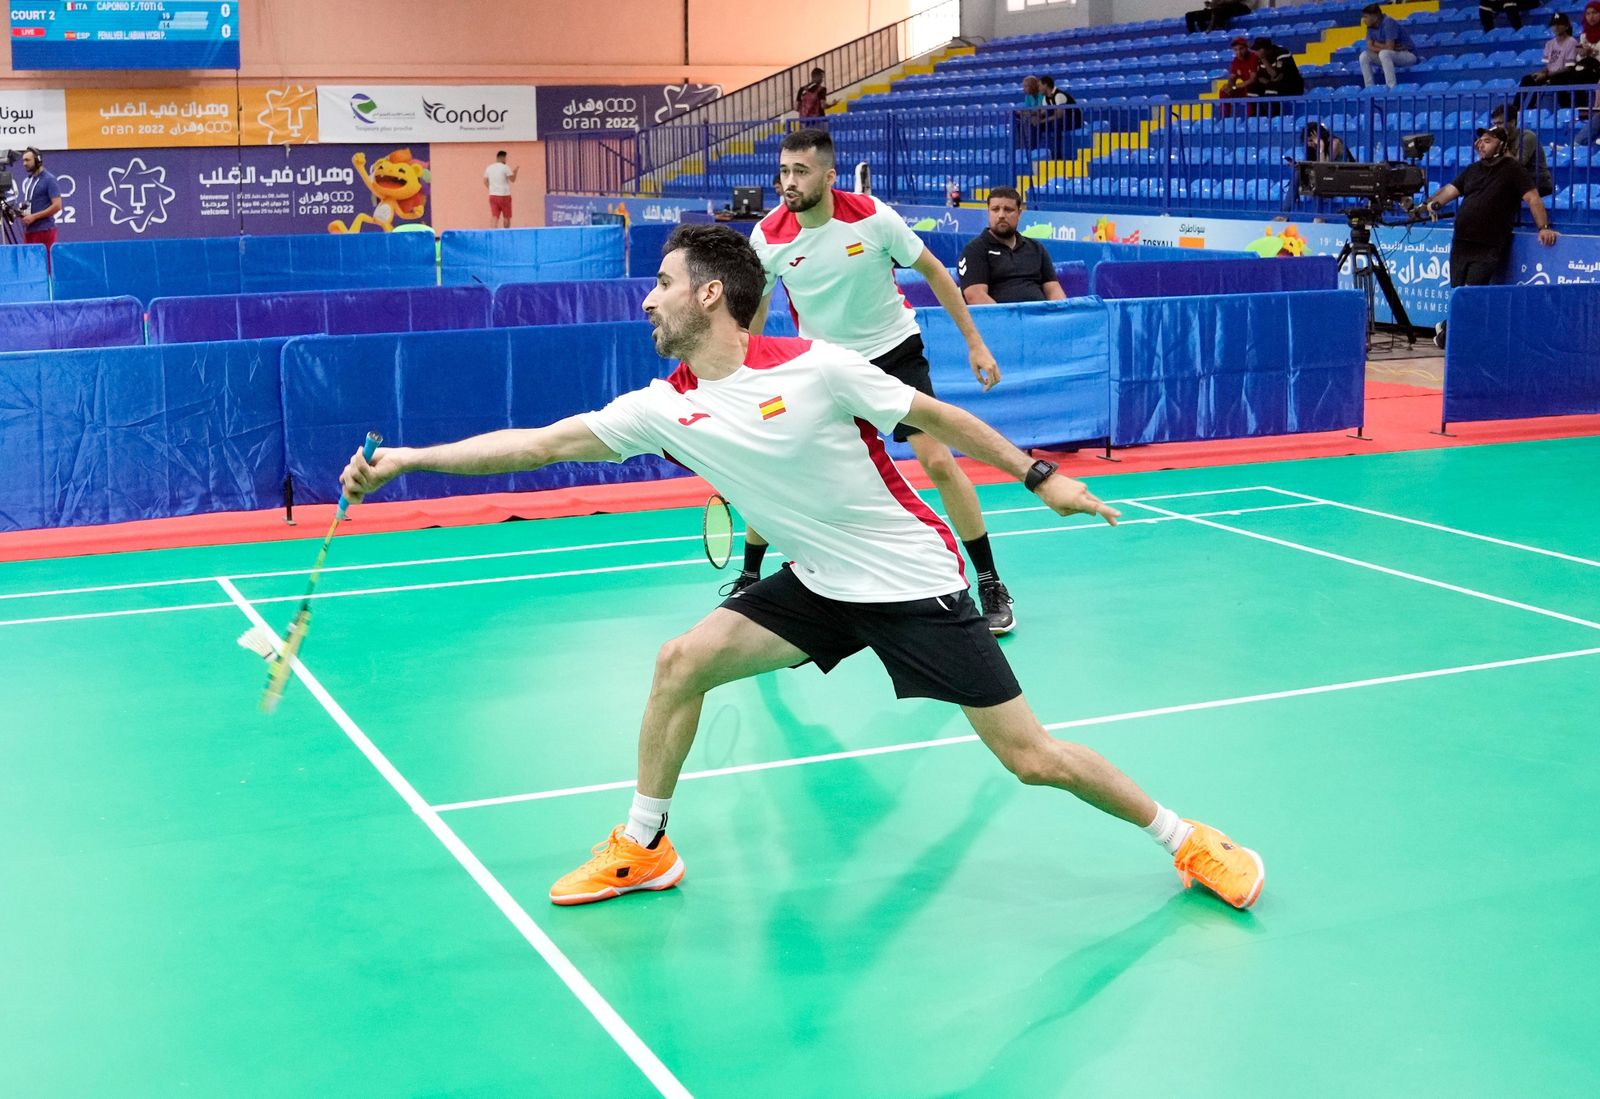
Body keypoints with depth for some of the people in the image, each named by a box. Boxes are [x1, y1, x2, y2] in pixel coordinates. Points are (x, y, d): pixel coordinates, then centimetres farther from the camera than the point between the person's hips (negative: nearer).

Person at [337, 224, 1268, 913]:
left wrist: (1039, 475, -3)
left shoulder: (816, 367, -20)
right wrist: (407, 458, -5)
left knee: (1032, 759, -5)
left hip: (914, 581, -5)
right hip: (821, 584, 5)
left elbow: (936, 416, -8)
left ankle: (1186, 840, 17)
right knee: (682, 662, -5)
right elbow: (539, 443, -3)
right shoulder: (663, 408, -5)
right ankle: (643, 849, 14)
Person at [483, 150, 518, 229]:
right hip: (504, 196, -4)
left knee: (494, 217, -2)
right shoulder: (505, 167, -8)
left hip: (493, 196, 4)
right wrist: (515, 172, 10)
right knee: (506, 218, 7)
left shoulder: (489, 168, 9)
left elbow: (485, 182, 12)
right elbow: (513, 180, -7)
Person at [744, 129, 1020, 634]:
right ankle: (749, 579, 21)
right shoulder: (767, 236, -13)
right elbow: (753, 310, 3)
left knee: (939, 462, -15)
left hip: (893, 352, -2)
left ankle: (990, 585, 0)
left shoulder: (873, 217, -19)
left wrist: (974, 342, -5)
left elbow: (933, 272, -5)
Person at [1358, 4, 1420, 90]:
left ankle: (1393, 88, -40)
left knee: (1384, 53, -36)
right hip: (1388, 56, 8)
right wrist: (1383, 47, -18)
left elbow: (1389, 48, -28)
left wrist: (1377, 44, -11)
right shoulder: (1371, 27, 1)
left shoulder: (1388, 23, -23)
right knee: (1364, 55, -8)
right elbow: (1370, 47, -4)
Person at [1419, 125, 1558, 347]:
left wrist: (1544, 227, -17)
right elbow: (1450, 190, 12)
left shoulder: (1511, 169, -1)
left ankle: (1448, 329, 6)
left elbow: (1533, 198, -8)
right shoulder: (1472, 170, 17)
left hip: (1489, 247, -5)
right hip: (1461, 243, 5)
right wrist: (1431, 204, -4)